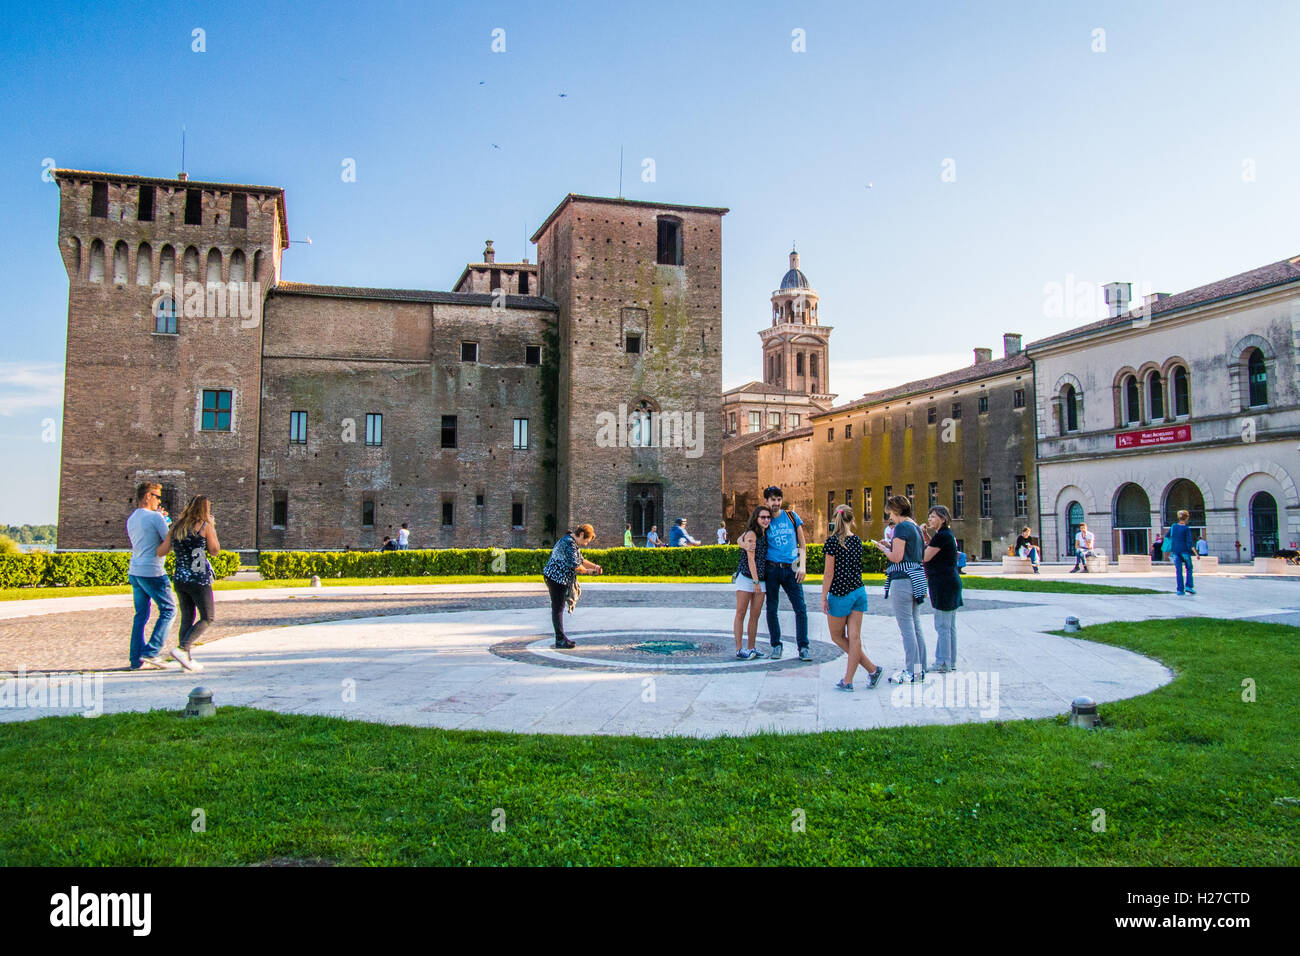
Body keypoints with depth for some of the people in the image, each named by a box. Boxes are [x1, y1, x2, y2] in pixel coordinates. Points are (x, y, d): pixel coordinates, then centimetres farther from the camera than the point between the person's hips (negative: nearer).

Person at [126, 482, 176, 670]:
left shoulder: (131, 519, 14)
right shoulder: (155, 517, -11)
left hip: (134, 571, 8)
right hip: (152, 572, -8)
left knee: (141, 615, 12)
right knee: (168, 610, 3)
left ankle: (136, 659, 11)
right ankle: (150, 652, -5)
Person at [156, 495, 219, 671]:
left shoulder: (176, 527, 8)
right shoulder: (205, 526, -7)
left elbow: (160, 552, 6)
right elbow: (214, 550, 3)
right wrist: (212, 528, 11)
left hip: (180, 579, 6)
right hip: (199, 579, -6)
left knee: (186, 619, 13)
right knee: (207, 618, 4)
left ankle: (188, 659, 13)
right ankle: (182, 649, -11)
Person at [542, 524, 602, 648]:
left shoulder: (573, 543, 16)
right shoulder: (569, 543, -18)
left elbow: (581, 560, 22)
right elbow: (574, 565, -23)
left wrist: (594, 566, 8)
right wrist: (587, 571, -7)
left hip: (559, 579, 11)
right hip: (556, 578, -11)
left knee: (559, 608, 13)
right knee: (558, 609, -7)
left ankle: (560, 638, 19)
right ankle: (560, 640, -5)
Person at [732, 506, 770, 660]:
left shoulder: (765, 534, 13)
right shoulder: (751, 534, -9)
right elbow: (750, 559, -13)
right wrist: (755, 581, -16)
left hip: (760, 578, 7)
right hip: (746, 577, -7)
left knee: (755, 615, 7)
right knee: (741, 613, -4)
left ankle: (751, 648, 12)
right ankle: (739, 650, -4)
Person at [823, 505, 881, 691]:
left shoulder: (833, 541, -12)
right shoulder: (857, 540, 6)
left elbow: (829, 573, -13)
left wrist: (823, 597, -8)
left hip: (841, 593, -6)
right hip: (859, 591, 6)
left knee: (837, 637, 10)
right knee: (854, 638, 5)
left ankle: (872, 668, 8)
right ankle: (848, 681, 4)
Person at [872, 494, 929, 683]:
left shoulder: (901, 527, -12)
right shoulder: (915, 527, 16)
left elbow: (897, 558, -17)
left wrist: (883, 548, 1)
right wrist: (891, 546, 18)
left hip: (903, 579, -10)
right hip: (917, 578, 10)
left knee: (906, 628, -5)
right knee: (916, 625, 13)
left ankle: (910, 672, -2)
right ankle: (920, 669, 19)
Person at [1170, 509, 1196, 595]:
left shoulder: (1173, 527, 5)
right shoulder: (1186, 529, -9)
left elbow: (1167, 537, 14)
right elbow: (1189, 542, -14)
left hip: (1175, 551, 4)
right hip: (1184, 551, -4)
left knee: (1178, 570, 5)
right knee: (1189, 568, 11)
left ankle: (1180, 590, 2)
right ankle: (1188, 586, 0)